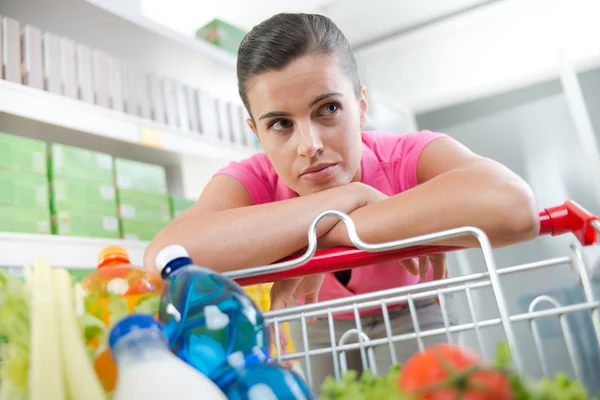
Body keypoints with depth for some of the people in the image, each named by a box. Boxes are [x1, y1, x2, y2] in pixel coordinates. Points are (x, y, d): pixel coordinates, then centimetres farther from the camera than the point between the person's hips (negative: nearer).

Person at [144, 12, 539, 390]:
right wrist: (350, 197, -45)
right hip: (321, 331, 1)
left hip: (408, 318, 0)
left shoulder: (410, 157, -30)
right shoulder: (252, 181, -28)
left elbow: (514, 207, -51)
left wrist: (328, 234, -47)